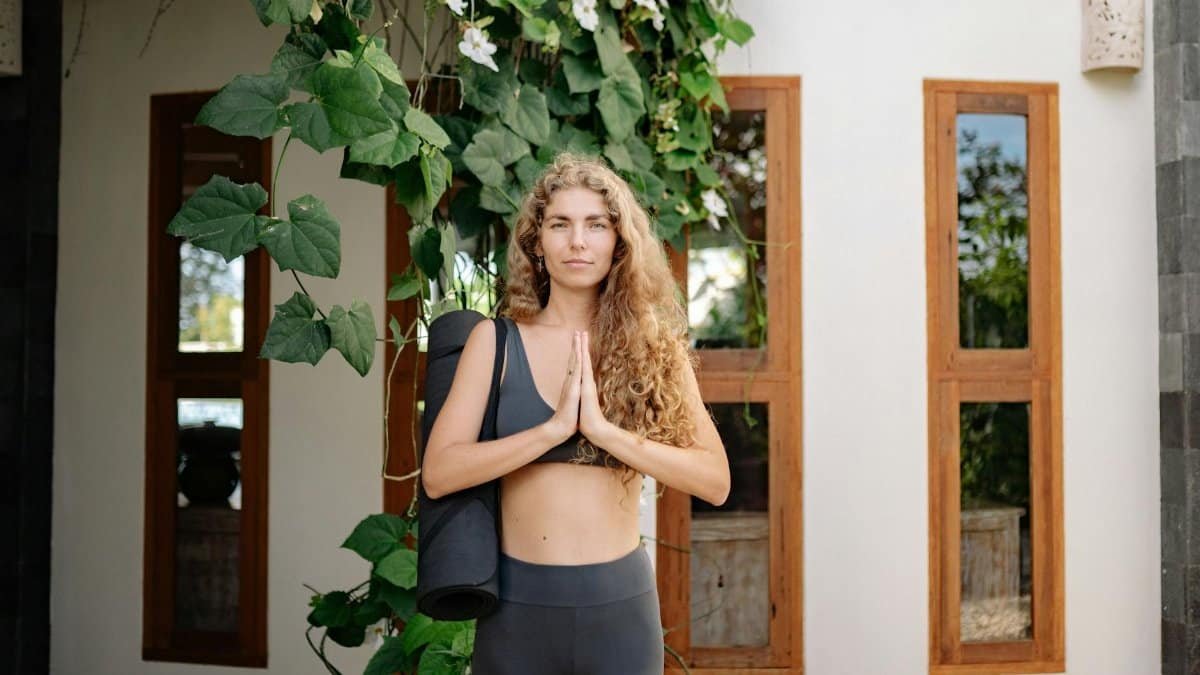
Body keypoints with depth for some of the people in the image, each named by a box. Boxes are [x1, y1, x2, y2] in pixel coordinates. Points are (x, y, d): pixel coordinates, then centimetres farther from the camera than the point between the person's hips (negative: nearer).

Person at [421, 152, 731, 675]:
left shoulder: (655, 346, 1)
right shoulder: (495, 341, -1)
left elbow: (715, 480, -7)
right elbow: (438, 474, -9)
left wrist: (604, 429, -17)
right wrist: (553, 428, -18)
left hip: (620, 601, 1)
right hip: (517, 601, 0)